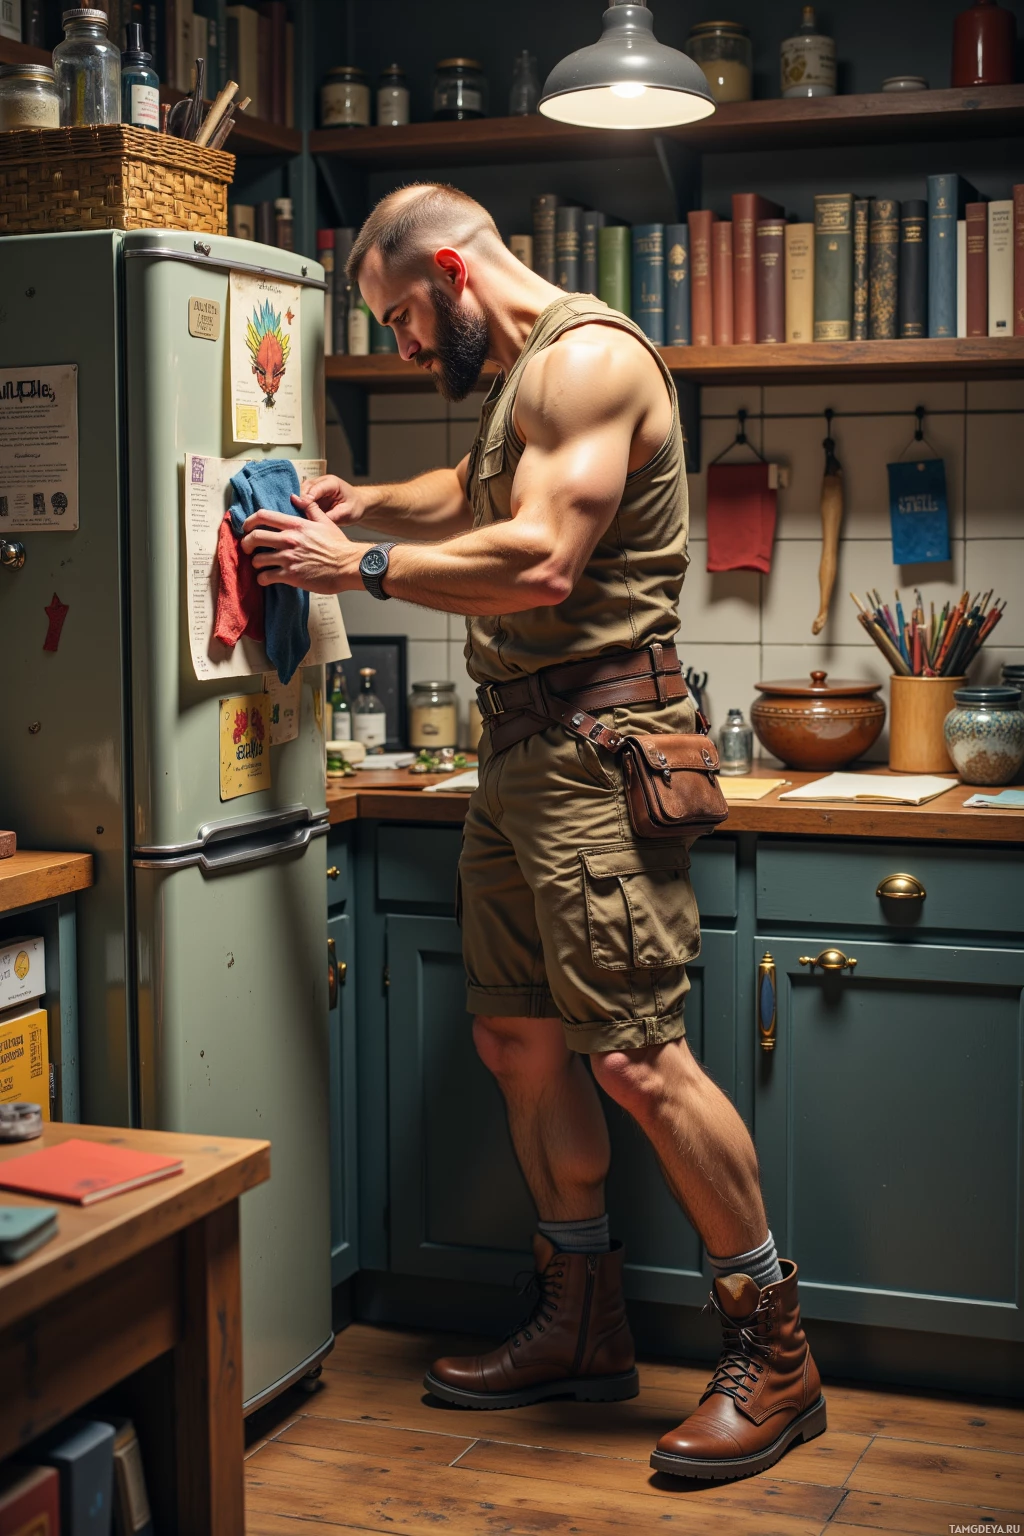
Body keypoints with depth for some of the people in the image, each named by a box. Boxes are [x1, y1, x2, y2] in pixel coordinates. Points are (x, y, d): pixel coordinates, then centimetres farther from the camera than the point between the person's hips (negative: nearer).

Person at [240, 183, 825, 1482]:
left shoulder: (588, 355, -11)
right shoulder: (524, 375, 20)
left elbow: (541, 562, -22)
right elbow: (473, 497, 38)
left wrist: (361, 569, -13)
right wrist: (368, 505, 18)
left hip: (598, 742, -10)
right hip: (520, 746, 10)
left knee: (635, 1056, -11)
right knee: (518, 1040, 11)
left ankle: (773, 1355, 2)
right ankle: (583, 1329, 24)